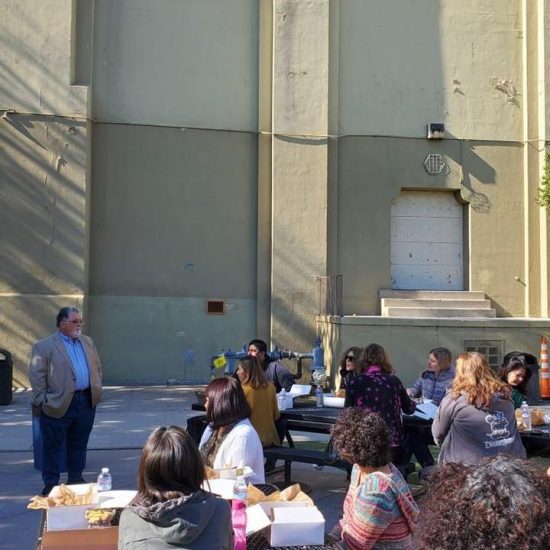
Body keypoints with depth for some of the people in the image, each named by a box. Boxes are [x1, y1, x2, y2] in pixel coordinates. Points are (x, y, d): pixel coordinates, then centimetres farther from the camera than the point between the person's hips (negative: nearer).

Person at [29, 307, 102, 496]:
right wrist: (43, 401, -12)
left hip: (86, 402, 5)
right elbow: (37, 376, -8)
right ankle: (51, 484, 13)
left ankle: (75, 478, 26)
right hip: (58, 404, -5)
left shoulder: (88, 342, 13)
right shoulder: (44, 346, -5)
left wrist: (96, 390, 10)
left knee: (79, 444, 14)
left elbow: (97, 367, 18)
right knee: (53, 446, 3)